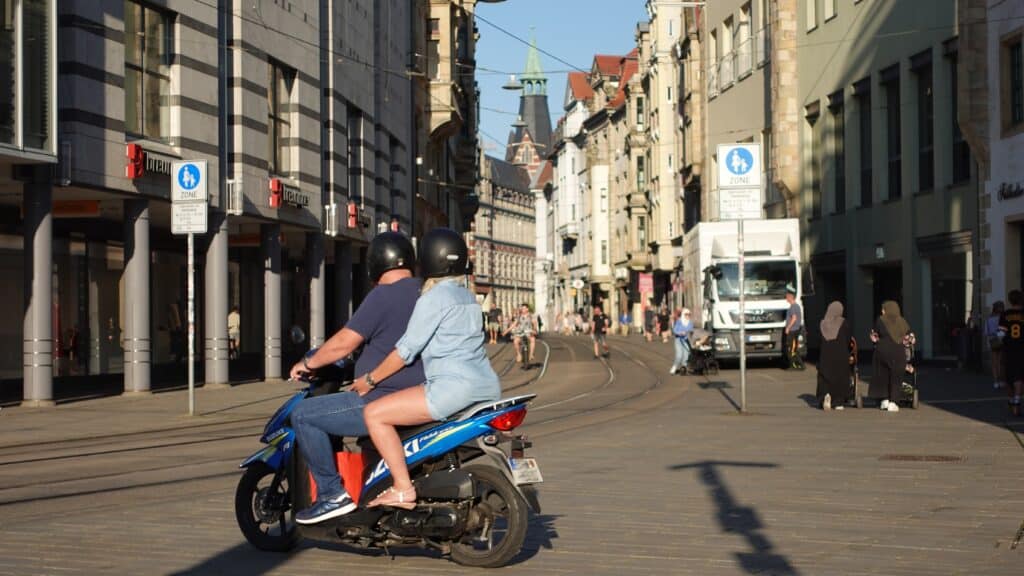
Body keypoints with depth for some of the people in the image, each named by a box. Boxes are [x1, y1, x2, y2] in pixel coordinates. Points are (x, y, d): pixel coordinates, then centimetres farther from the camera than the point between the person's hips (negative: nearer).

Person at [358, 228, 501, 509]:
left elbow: (407, 349, -10)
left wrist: (370, 379, 0)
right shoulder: (467, 296, 19)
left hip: (455, 386, -10)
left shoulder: (434, 298, -7)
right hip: (488, 388, 10)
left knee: (374, 414, -10)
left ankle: (403, 489, -16)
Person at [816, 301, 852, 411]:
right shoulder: (844, 323, -5)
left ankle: (825, 395, -18)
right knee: (840, 377, 8)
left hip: (825, 355, 1)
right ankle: (838, 402, 8)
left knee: (825, 377, 8)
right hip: (841, 355, -1)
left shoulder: (822, 323, 1)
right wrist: (848, 353, 15)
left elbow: (820, 340, 3)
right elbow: (848, 340, -1)